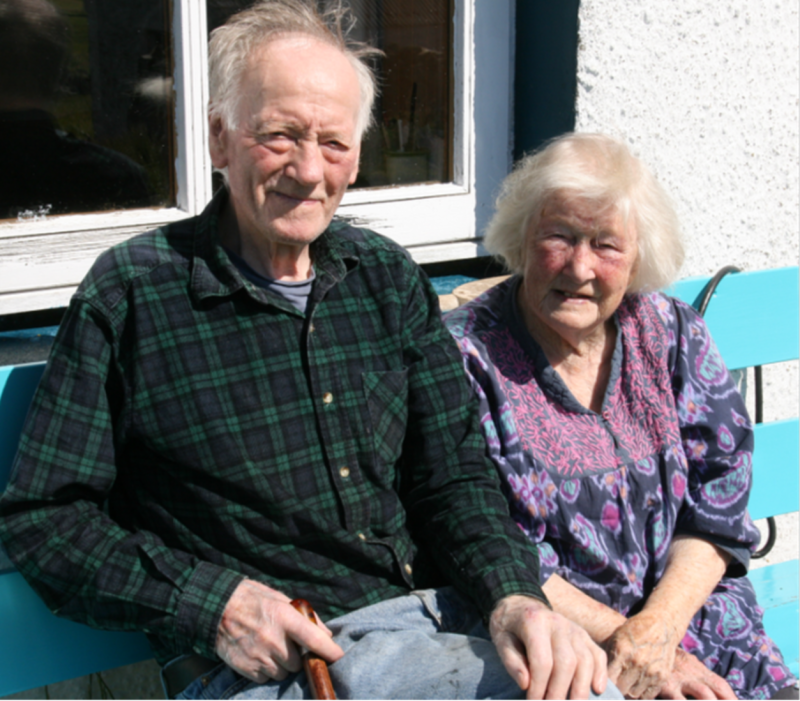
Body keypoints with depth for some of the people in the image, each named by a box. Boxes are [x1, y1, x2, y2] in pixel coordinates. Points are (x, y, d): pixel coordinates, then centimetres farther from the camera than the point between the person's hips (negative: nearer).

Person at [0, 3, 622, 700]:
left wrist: (516, 595, -10)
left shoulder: (389, 277, 11)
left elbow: (454, 473, 10)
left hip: (425, 616, 6)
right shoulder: (127, 295, -4)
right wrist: (213, 604, -15)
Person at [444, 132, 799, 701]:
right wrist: (618, 641, -13)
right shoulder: (465, 355, -5)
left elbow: (718, 509, 4)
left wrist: (655, 628, -11)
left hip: (688, 616, 4)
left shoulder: (675, 335, 7)